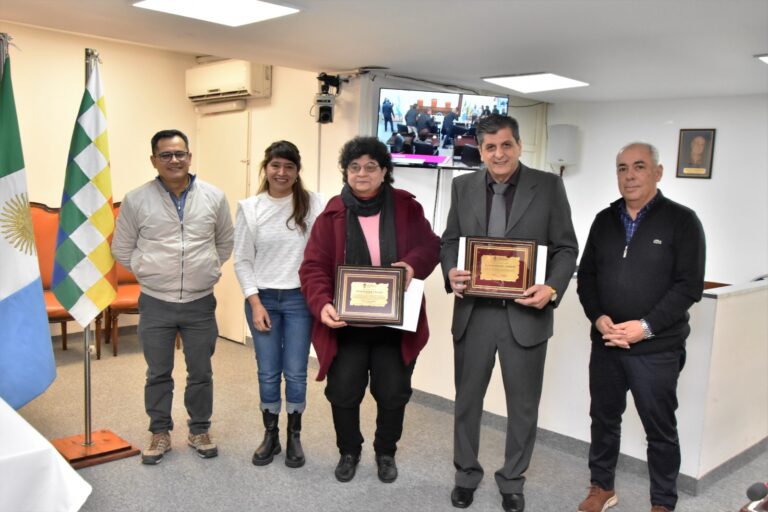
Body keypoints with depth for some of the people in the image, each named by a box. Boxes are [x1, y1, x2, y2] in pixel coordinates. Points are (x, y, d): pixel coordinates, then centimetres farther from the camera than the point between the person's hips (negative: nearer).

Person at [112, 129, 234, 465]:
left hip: (200, 303, 1)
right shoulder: (136, 200, -4)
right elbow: (122, 249, 6)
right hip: (156, 304, 0)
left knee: (201, 373, 12)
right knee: (158, 374, 12)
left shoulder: (214, 197, -1)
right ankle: (160, 433, 29)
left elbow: (226, 242, 12)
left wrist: (207, 270, 5)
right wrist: (149, 271, 1)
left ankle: (199, 431, 29)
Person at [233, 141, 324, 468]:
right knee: (268, 373, 9)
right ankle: (270, 435, 27)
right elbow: (242, 260, 2)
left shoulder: (312, 204, -3)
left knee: (295, 373, 5)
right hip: (262, 298, 1)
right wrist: (255, 303, -5)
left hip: (300, 298, -1)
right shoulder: (249, 208, 0)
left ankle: (294, 437, 24)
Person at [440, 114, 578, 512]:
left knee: (523, 404, 12)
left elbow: (566, 247, -2)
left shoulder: (548, 186, -3)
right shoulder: (463, 186, 4)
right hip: (473, 311, 2)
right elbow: (450, 240, 9)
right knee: (467, 398, 15)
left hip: (525, 313, -2)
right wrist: (450, 273, -12)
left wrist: (553, 288, -19)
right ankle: (466, 474, 37)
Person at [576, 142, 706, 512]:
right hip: (605, 343, 4)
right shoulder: (605, 219, 8)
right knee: (604, 418, 15)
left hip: (657, 349, -4)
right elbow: (586, 276, 10)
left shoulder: (681, 220, -5)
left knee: (660, 428, 7)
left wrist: (646, 327, -18)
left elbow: (689, 285, -10)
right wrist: (598, 317, -7)